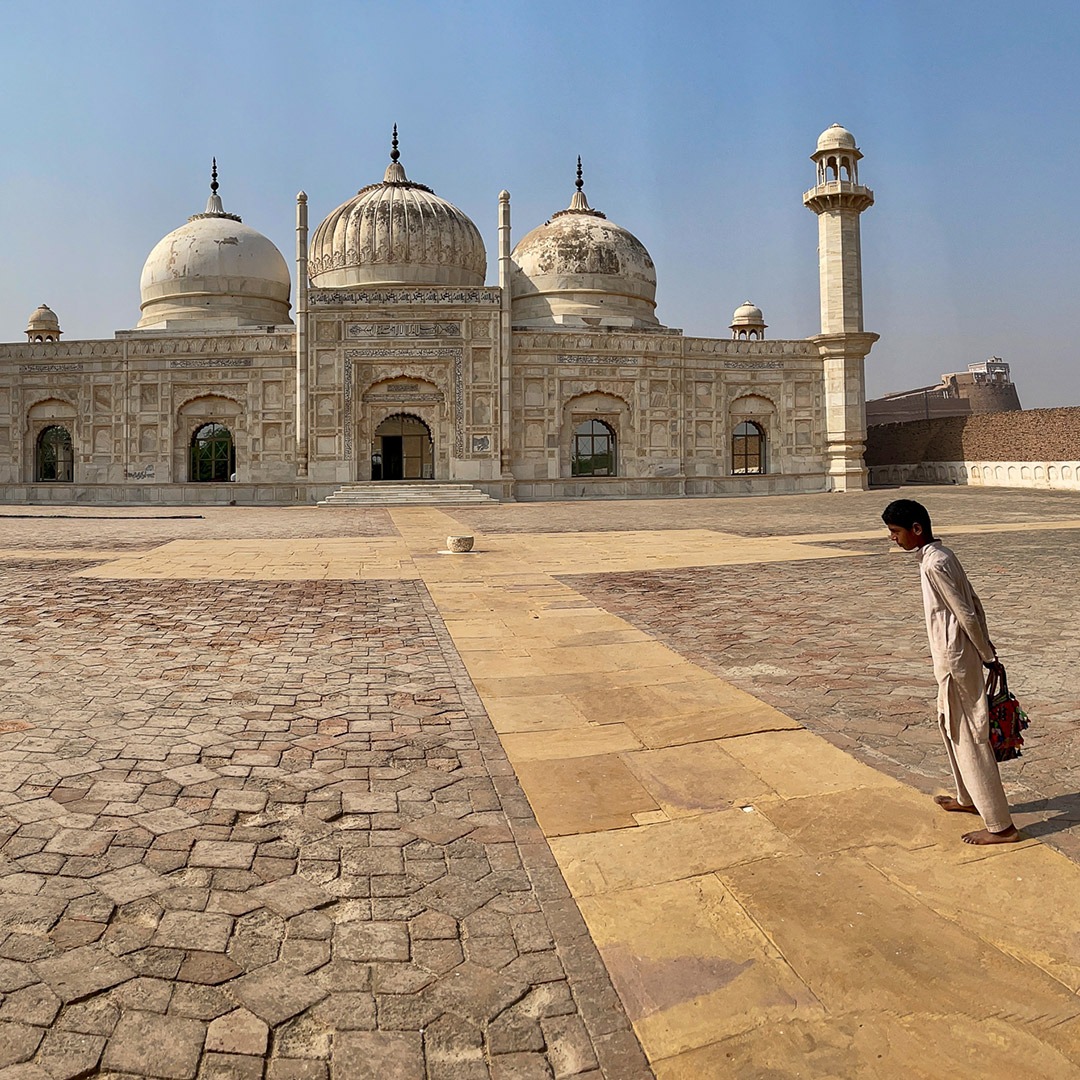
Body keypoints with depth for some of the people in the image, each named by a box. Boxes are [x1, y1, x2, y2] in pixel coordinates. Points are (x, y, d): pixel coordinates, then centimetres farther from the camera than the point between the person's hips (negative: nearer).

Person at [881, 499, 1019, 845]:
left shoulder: (933, 564, -22)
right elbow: (973, 603, 13)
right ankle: (969, 798, 40)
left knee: (970, 738, -2)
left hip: (954, 661, -10)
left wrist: (987, 656, -8)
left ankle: (1000, 826, 7)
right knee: (951, 727, 23)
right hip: (957, 657, 10)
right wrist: (987, 648, 16)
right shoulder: (941, 555, 8)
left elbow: (966, 615, -19)